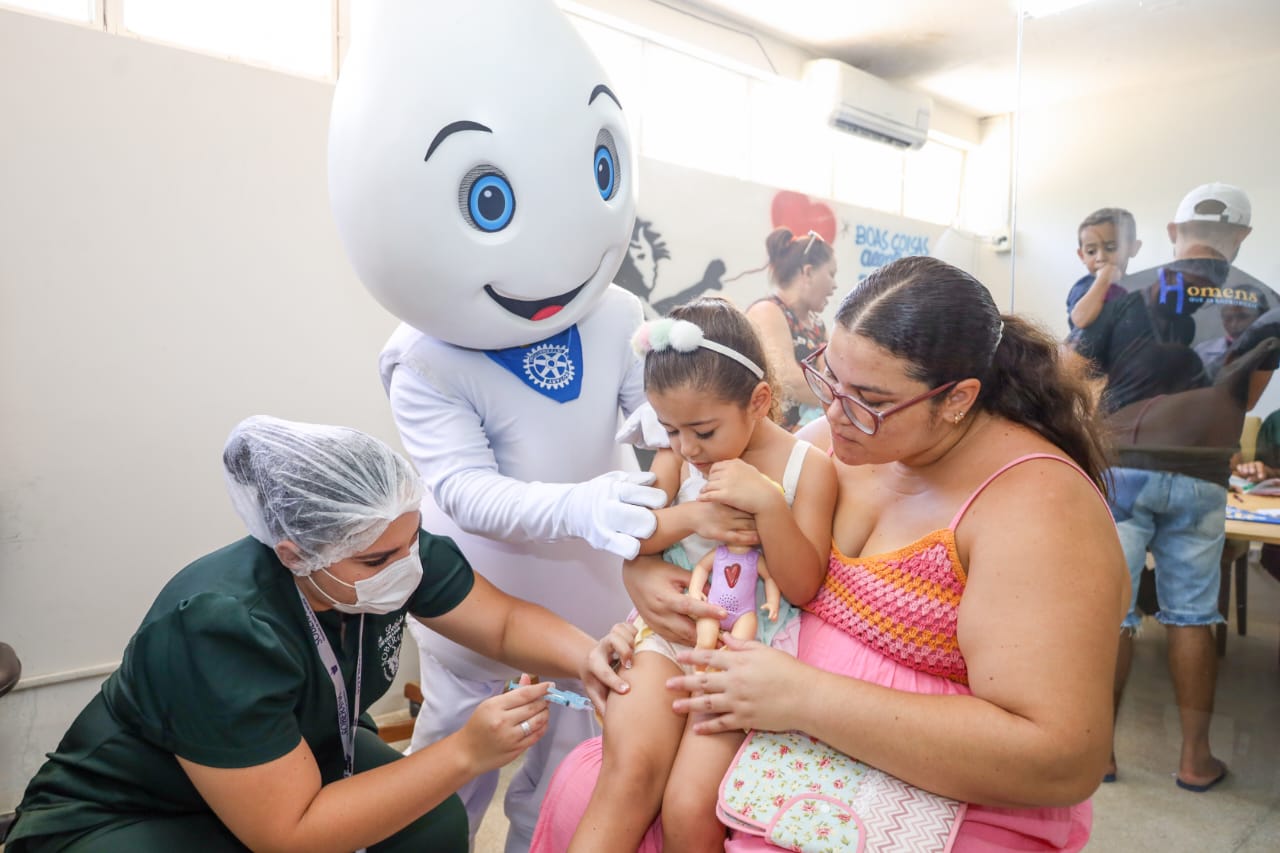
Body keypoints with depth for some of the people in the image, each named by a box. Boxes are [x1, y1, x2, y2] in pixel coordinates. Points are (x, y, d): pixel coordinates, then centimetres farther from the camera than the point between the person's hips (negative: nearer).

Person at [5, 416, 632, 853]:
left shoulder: (391, 547, -21)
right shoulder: (221, 626, -37)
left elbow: (506, 622, -12)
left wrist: (585, 656, -32)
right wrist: (466, 753, -38)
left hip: (297, 747, 6)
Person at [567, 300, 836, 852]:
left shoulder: (808, 467, -5)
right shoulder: (674, 456, 6)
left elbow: (803, 587, -8)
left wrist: (768, 502, -23)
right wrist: (696, 514, -12)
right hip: (669, 624, 3)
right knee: (628, 772, -23)